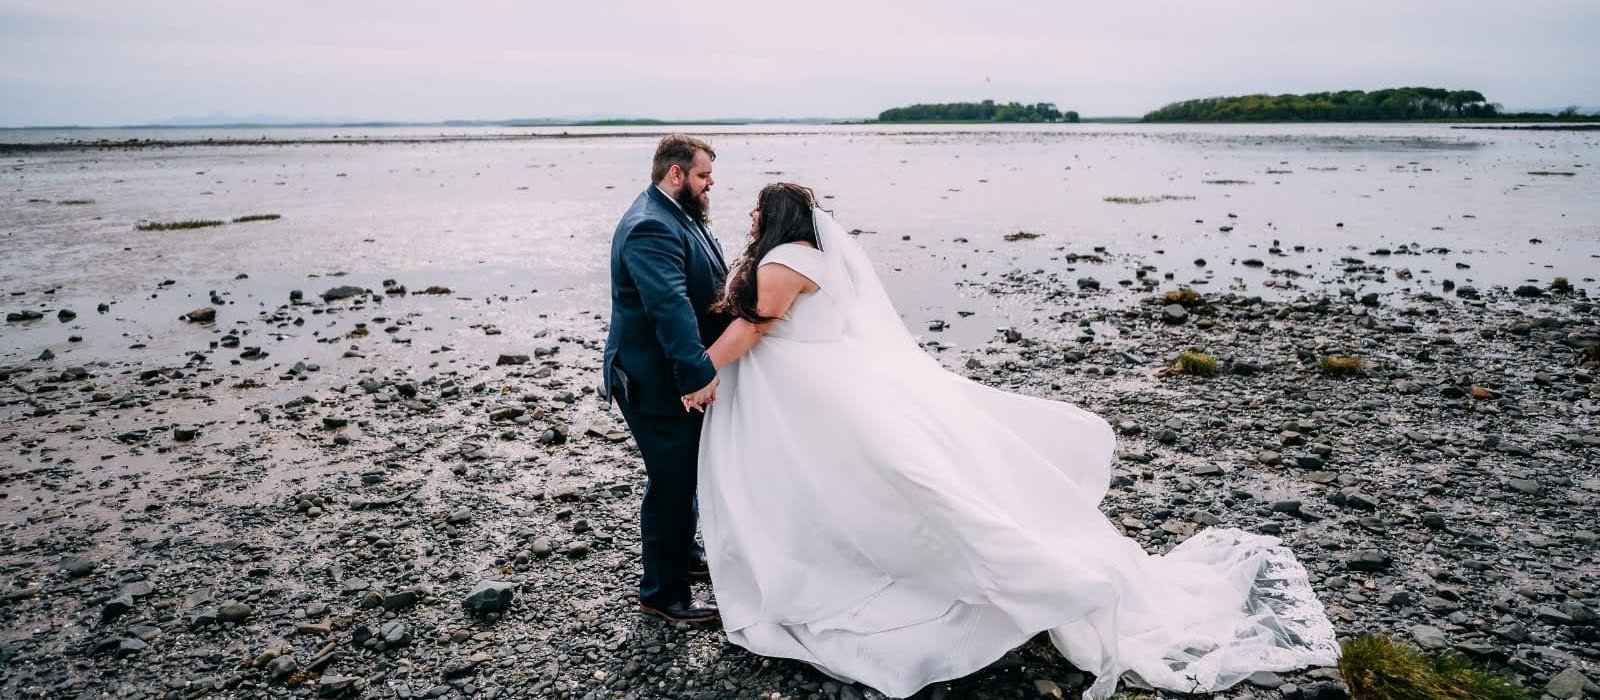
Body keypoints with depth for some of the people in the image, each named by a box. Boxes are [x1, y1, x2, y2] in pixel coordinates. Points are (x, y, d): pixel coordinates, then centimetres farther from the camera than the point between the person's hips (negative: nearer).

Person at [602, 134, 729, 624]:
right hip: (655, 381, -11)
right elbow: (671, 306, -34)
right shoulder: (650, 228, -23)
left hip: (681, 377, 11)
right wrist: (699, 375, -39)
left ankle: (683, 554, 44)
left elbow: (703, 288, 24)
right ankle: (662, 593, 14)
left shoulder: (677, 216, 12)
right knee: (670, 481, -1)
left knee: (684, 472, 24)